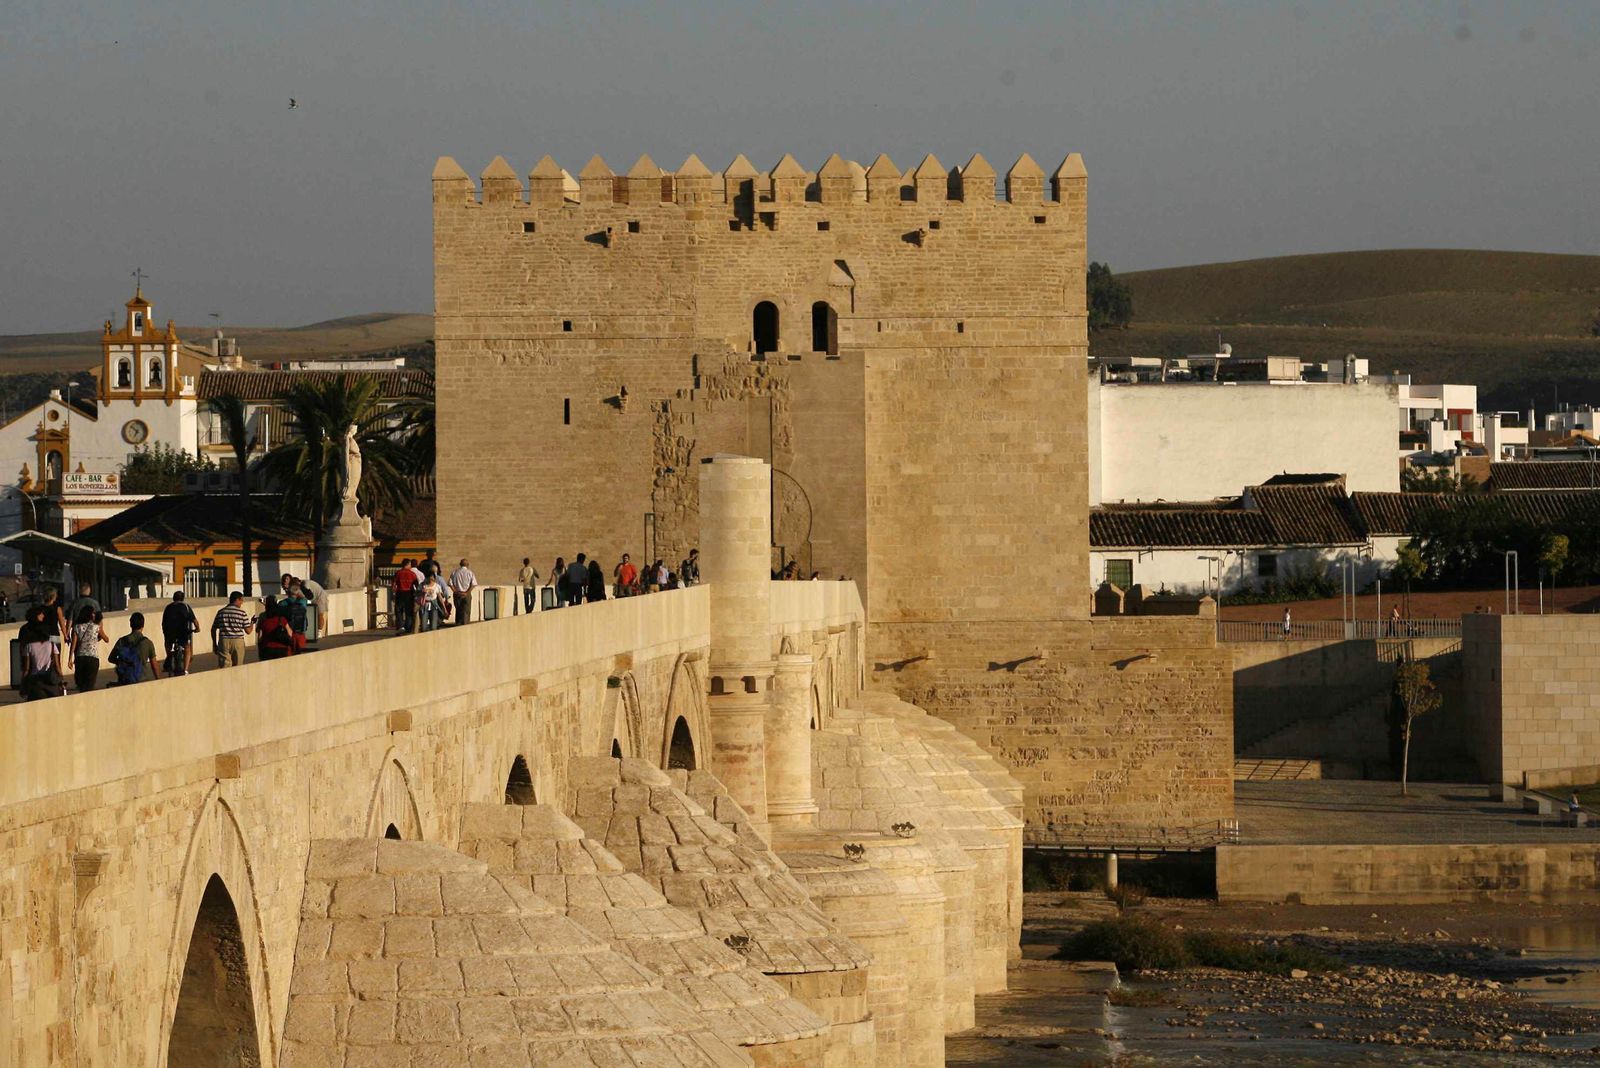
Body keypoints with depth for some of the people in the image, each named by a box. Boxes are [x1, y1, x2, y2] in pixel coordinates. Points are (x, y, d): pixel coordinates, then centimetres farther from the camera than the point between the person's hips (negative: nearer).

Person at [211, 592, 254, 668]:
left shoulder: (221, 612, 7)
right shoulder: (242, 613, -3)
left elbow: (213, 629, 10)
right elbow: (248, 631, -2)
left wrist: (214, 644, 18)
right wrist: (252, 623, 19)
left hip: (223, 642, 2)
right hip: (238, 642, -2)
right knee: (237, 669, 8)